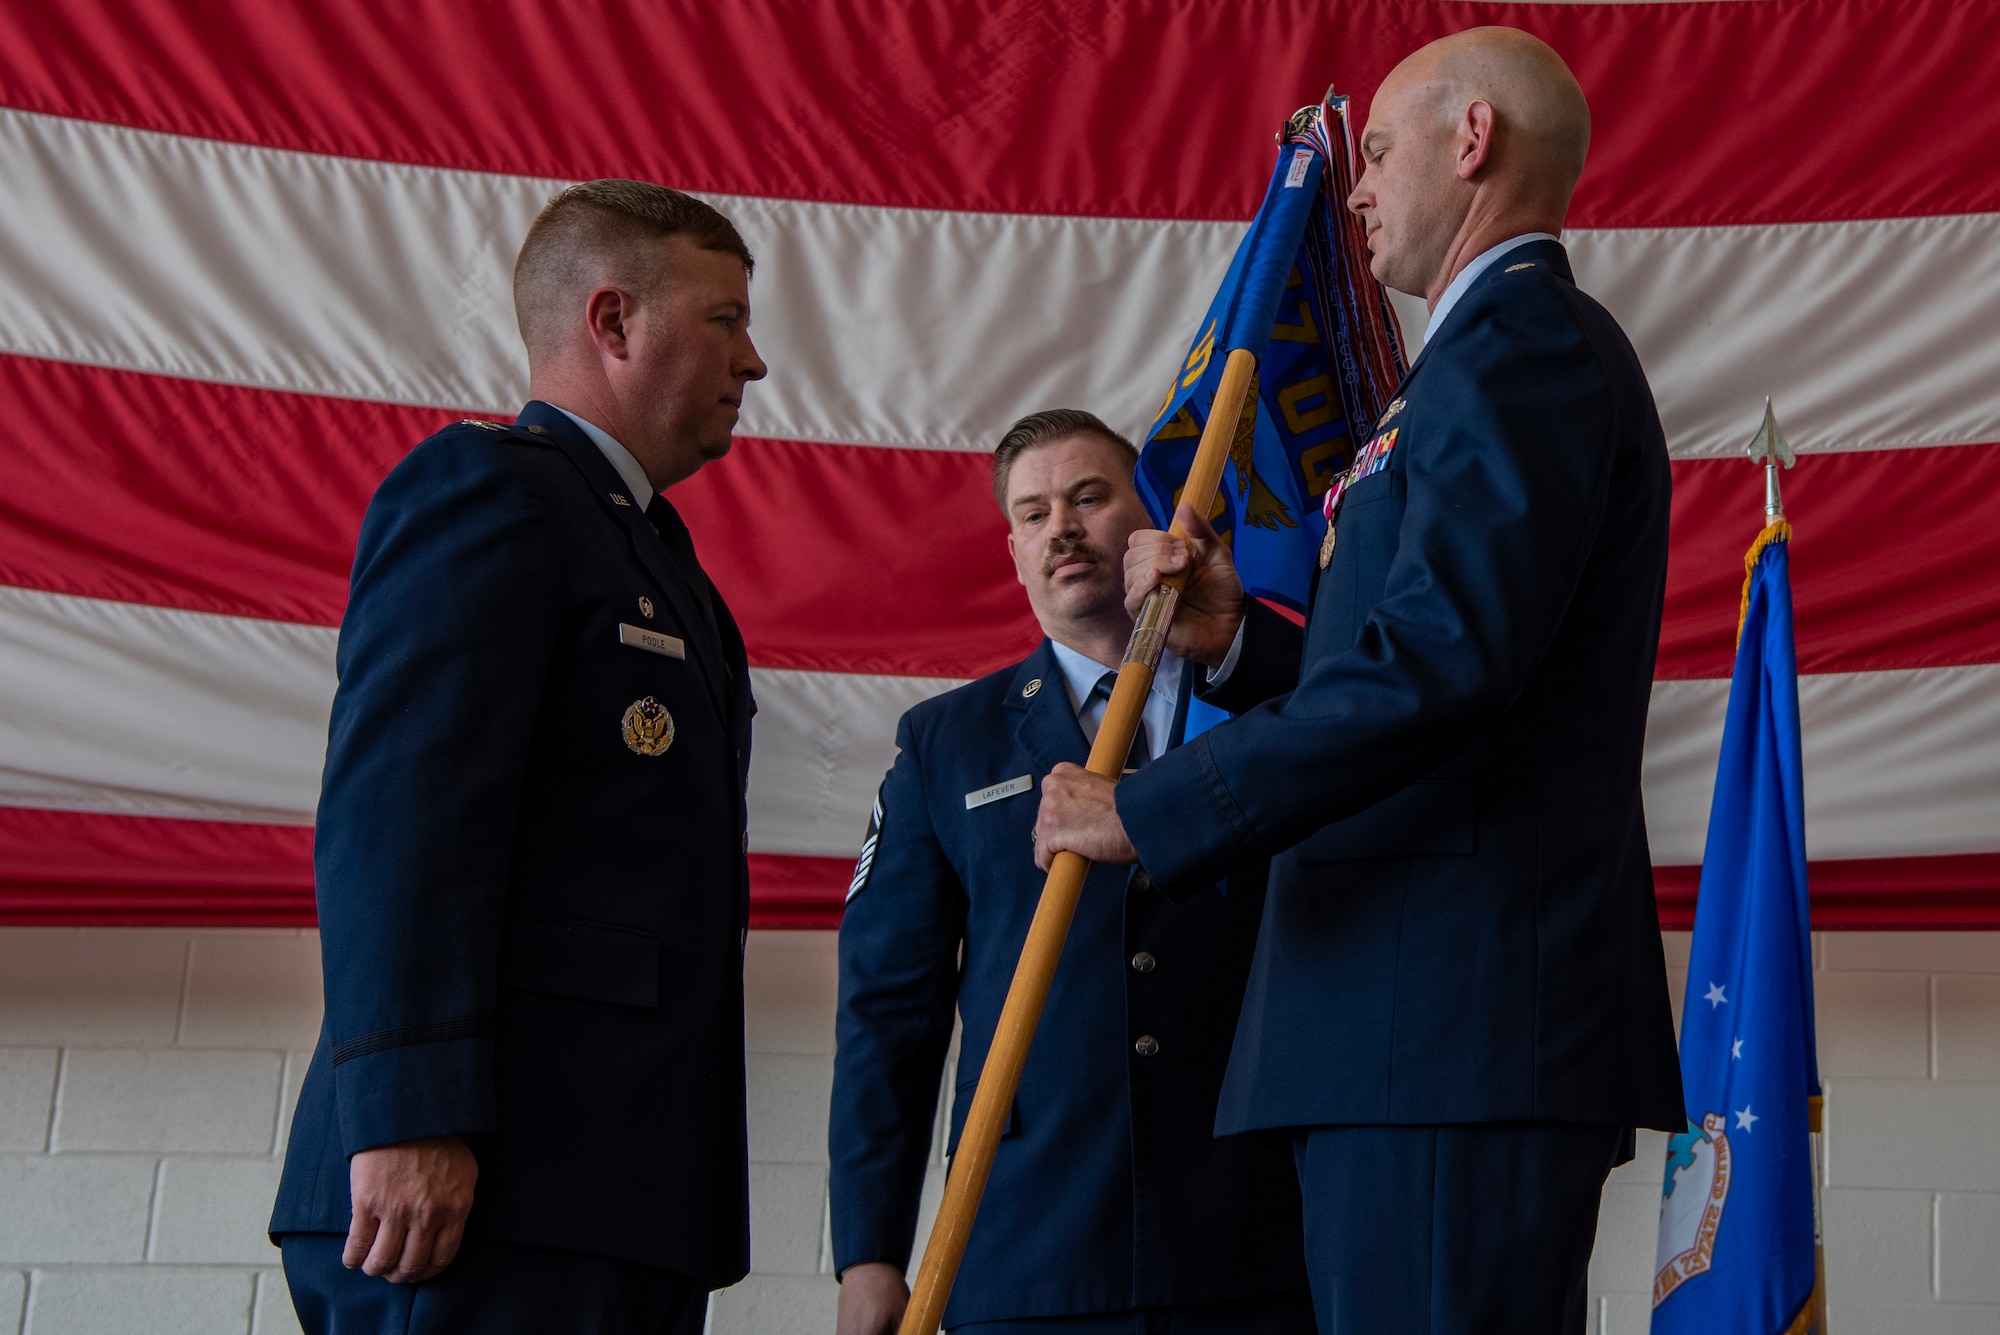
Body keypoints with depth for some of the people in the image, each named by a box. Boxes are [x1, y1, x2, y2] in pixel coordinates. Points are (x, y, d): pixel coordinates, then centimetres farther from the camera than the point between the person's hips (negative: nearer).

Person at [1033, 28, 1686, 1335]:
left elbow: (1439, 663, -21)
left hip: (1456, 1020, -11)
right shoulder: (1524, 349, 26)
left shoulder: (1524, 341, -7)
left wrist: (1151, 811, -16)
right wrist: (1233, 641, 10)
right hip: (1438, 1026, 11)